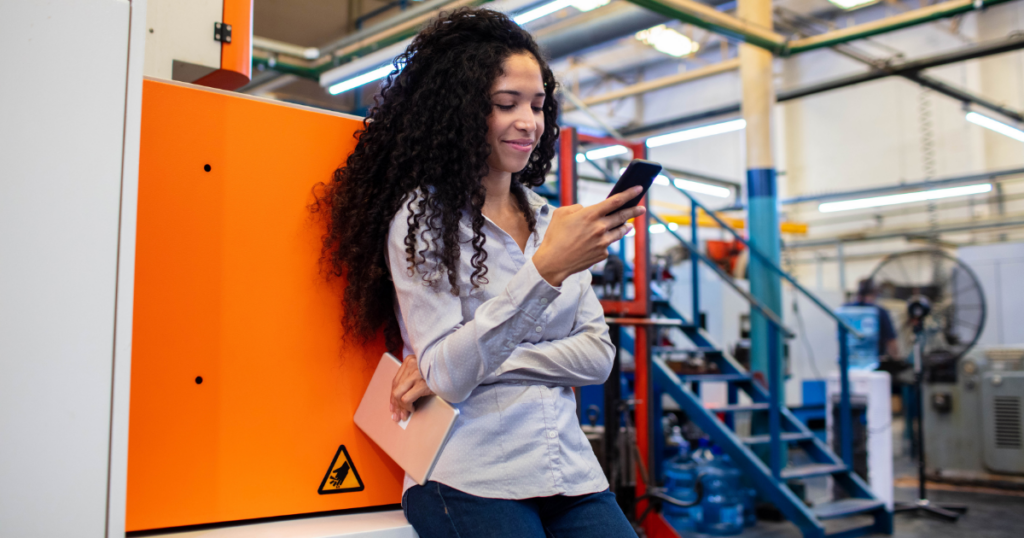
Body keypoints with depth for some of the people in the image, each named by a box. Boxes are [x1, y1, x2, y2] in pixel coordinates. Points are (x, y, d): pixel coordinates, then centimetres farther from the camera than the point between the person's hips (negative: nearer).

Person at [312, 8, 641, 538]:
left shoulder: (552, 220, 11)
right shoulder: (423, 214, -4)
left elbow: (598, 355, 4)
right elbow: (446, 378, -13)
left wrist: (480, 360, -10)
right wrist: (545, 270, -25)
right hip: (473, 483, -4)